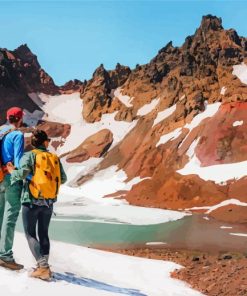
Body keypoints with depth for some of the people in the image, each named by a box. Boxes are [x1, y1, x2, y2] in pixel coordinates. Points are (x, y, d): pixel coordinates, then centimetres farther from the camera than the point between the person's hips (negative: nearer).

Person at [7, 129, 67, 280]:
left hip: (32, 200, -4)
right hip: (49, 202, 4)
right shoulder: (55, 158, 5)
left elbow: (24, 172, -22)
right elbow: (64, 179, 5)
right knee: (44, 234, 16)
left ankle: (43, 267, -8)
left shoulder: (29, 155, -6)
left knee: (31, 234, 3)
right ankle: (44, 266, 13)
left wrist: (12, 171, -2)